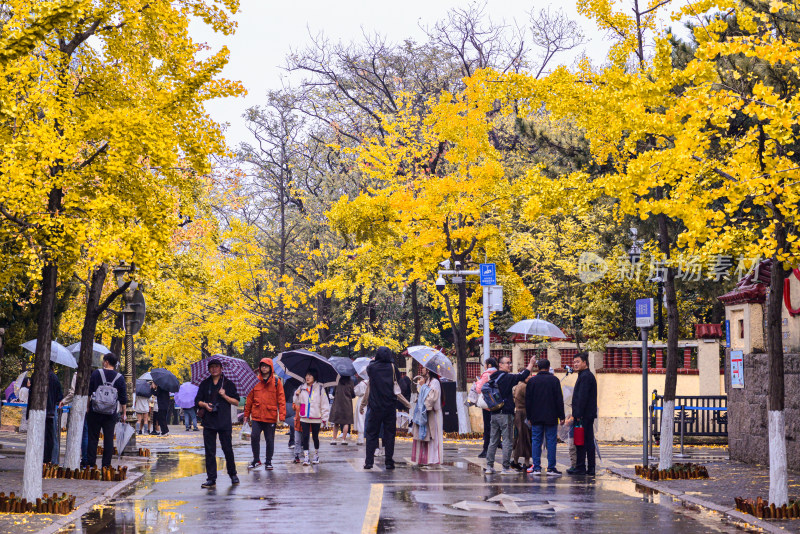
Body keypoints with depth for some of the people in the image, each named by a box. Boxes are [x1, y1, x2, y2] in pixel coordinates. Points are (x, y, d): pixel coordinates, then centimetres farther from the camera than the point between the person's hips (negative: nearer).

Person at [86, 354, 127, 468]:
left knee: (93, 437, 5)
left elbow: (88, 392, 0)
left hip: (95, 411, -1)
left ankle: (91, 462, 4)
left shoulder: (96, 373, -2)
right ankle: (106, 464, 3)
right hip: (111, 413, 1)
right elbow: (123, 398, 3)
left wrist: (87, 407, 8)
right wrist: (124, 413, 12)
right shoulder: (119, 378, 1)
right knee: (109, 438, 4)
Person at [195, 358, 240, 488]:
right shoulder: (204, 384, 12)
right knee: (209, 451, 0)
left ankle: (233, 475, 18)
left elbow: (236, 402, 3)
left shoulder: (228, 384, 5)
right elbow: (197, 401, 13)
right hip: (209, 422, 2)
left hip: (224, 423, -2)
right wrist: (205, 405, -8)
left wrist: (224, 396, -11)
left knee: (228, 449, 0)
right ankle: (211, 479, 3)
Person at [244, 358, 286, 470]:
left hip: (271, 417, -1)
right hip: (256, 416, 1)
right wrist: (247, 414, 11)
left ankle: (268, 462, 19)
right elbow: (249, 399, 11)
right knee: (254, 437, -8)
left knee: (270, 440, 6)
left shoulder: (276, 381, 1)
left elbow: (281, 399, 0)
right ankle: (256, 460, 8)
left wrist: (282, 416, -8)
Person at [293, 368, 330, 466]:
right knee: (305, 437, -5)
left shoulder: (319, 389, 1)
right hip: (304, 418, 2)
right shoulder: (302, 389, 9)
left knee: (315, 437, 9)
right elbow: (297, 403, 13)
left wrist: (324, 418, -3)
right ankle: (305, 457, -4)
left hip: (316, 418, -2)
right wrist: (297, 395, -7)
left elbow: (325, 404, 2)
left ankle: (316, 455, 27)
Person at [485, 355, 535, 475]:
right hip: (505, 413, -7)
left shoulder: (493, 378, 11)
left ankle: (489, 466, 11)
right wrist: (531, 364, -6)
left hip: (494, 414, 7)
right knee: (508, 441, -2)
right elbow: (521, 376, -16)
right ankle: (506, 467, -3)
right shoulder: (506, 377, -11)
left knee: (493, 441, 11)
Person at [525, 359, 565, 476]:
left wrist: (529, 416, 12)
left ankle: (536, 467, 1)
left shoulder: (532, 381, 3)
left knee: (536, 441, 5)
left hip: (536, 418, 2)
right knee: (551, 442, 1)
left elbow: (527, 400, 5)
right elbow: (559, 399, -3)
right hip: (551, 418, -2)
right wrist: (561, 416, 2)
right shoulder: (554, 380, -2)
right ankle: (551, 468, -2)